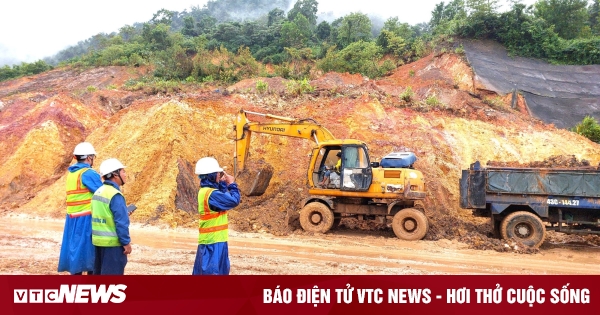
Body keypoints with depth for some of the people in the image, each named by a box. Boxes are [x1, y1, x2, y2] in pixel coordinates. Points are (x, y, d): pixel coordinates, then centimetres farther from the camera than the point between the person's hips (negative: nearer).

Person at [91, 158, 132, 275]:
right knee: (113, 273, -1)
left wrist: (124, 214, 17)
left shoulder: (98, 192, 10)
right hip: (112, 243, -9)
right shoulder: (115, 195, -18)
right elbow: (121, 223, -20)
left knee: (99, 272, 17)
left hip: (98, 240, 9)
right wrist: (126, 242, -14)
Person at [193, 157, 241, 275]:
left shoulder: (204, 191, 8)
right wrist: (232, 184, -9)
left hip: (208, 240, 10)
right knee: (212, 271, -4)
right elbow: (234, 201, -22)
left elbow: (223, 198, 20)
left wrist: (223, 183, 7)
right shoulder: (211, 194, -22)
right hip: (214, 241, -10)